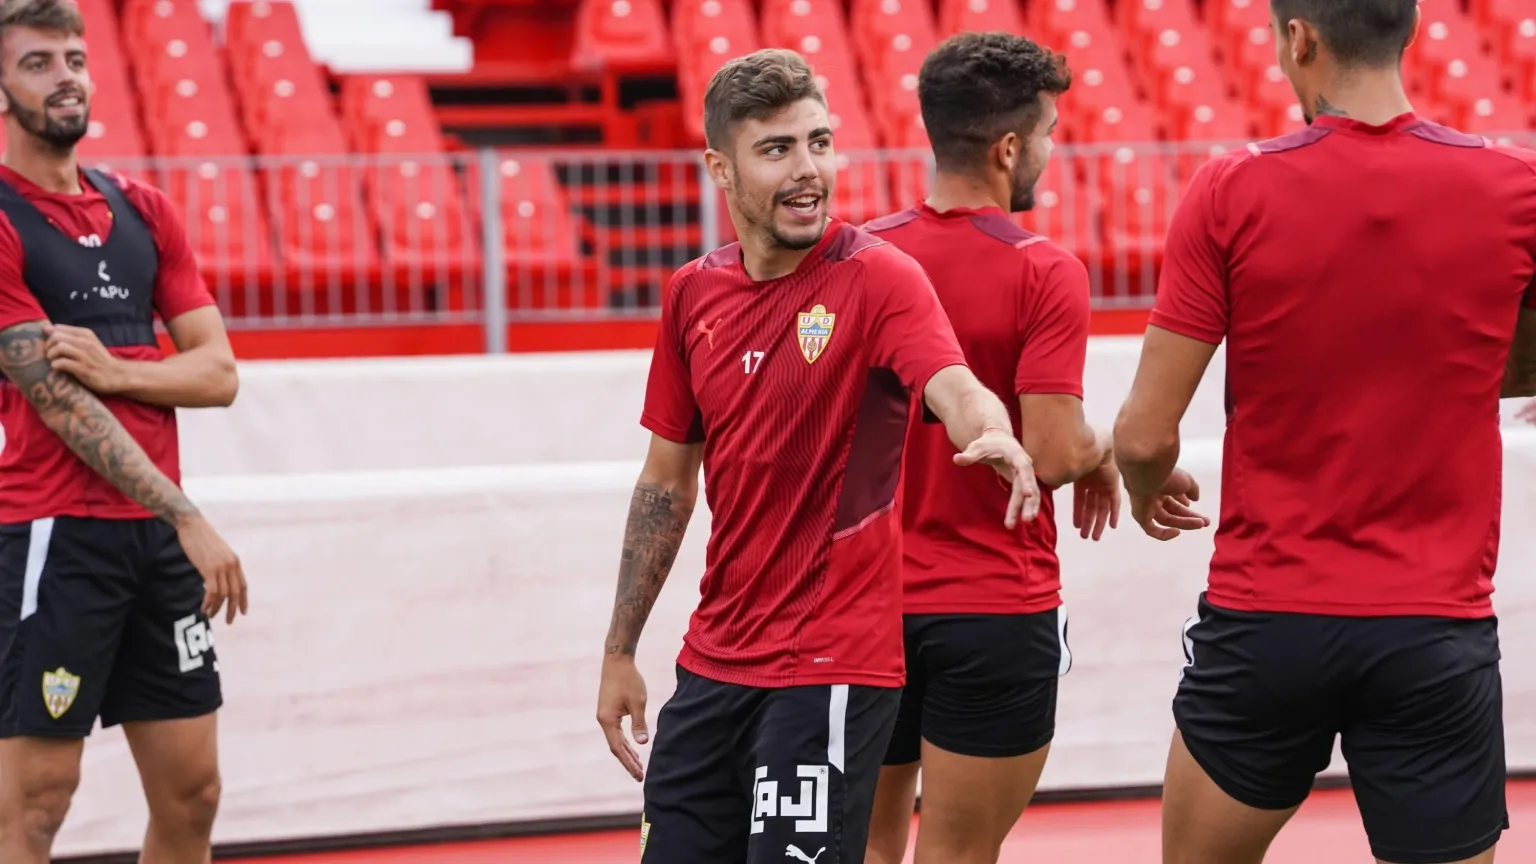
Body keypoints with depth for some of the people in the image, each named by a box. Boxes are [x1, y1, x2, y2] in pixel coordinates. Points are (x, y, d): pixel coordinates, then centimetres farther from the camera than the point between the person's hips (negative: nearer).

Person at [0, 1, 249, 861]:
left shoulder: (143, 211, 12)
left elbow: (219, 372, 7)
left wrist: (115, 371, -14)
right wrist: (186, 518, -18)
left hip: (157, 532, 7)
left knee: (192, 791, 8)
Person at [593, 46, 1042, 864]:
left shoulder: (878, 277, -10)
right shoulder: (694, 292, 6)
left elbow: (958, 391, -28)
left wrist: (995, 438, -52)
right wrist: (620, 653, 13)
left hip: (833, 668, -6)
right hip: (714, 664, 6)